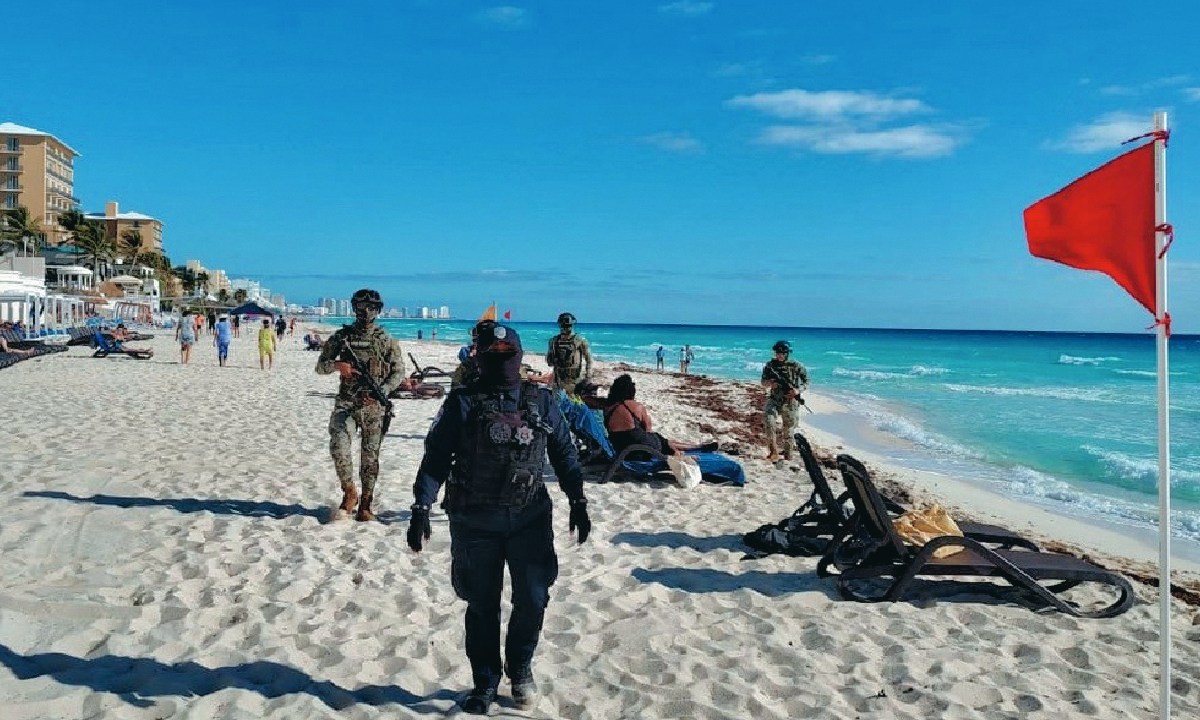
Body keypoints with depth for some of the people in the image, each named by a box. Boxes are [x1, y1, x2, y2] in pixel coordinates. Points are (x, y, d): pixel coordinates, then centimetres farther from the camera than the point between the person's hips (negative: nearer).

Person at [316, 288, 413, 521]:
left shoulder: (386, 340, 5)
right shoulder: (341, 336, 8)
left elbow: (398, 372, 1)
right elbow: (320, 366, 10)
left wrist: (381, 392, -16)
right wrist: (336, 365, -13)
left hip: (374, 405, 0)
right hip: (346, 403, 1)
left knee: (370, 454, 4)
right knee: (338, 445, -16)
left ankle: (366, 504, 16)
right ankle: (349, 494, 5)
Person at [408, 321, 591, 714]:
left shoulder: (542, 401, 4)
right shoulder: (462, 403, -4)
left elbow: (564, 452, 9)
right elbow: (435, 458, -4)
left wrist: (578, 501, 3)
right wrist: (421, 509, -11)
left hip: (531, 518, 2)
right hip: (475, 521, -1)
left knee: (533, 599, 5)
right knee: (482, 605, 9)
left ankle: (520, 667, 31)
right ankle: (485, 682, 27)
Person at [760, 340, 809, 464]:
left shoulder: (796, 366, -6)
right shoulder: (770, 365, 0)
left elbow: (806, 381, 2)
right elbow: (763, 381, 9)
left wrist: (798, 390, -17)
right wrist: (770, 383, -15)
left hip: (790, 402, -1)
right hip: (775, 399, 1)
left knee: (788, 430, 7)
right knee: (768, 419, -26)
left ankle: (788, 457, 23)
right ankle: (774, 452, -22)